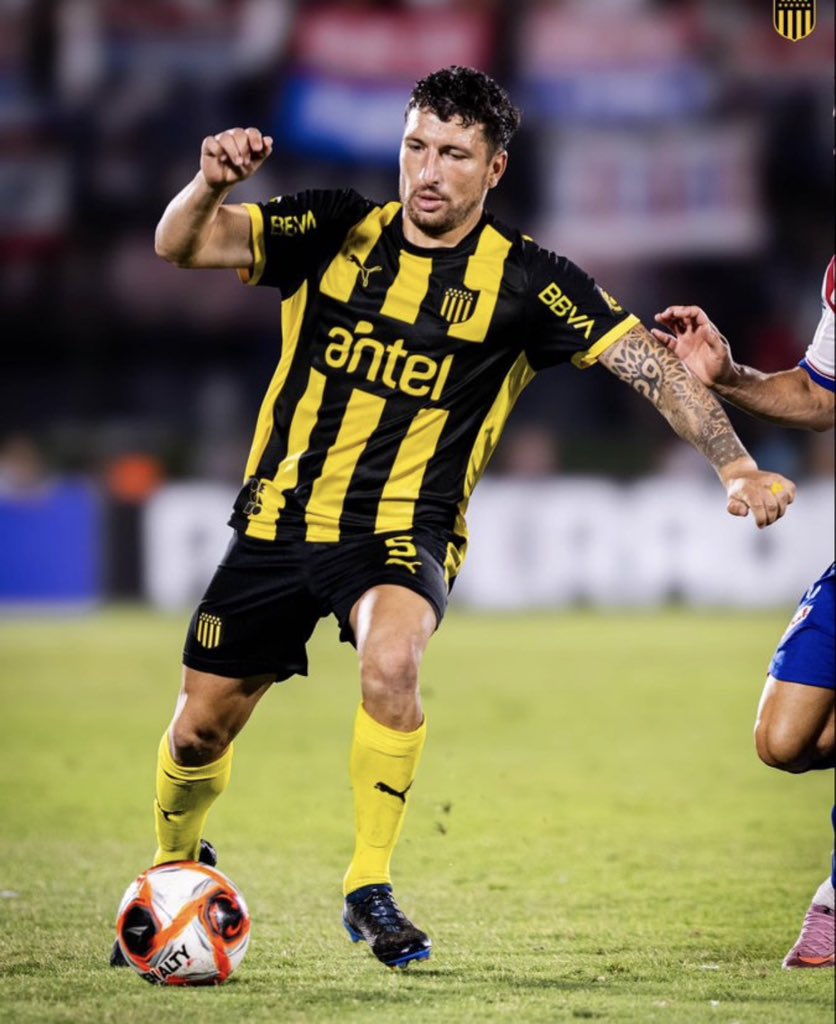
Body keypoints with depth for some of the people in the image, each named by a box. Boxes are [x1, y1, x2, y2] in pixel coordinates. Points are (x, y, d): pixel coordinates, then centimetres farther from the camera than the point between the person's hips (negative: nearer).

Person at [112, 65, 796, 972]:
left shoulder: (524, 280, -7)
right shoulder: (335, 233, -2)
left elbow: (648, 362, -10)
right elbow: (182, 244, -8)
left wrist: (735, 465, -22)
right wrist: (211, 183, -30)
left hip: (402, 530, -2)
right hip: (280, 515, 3)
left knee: (390, 662, -34)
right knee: (200, 728, 6)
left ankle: (369, 889, -18)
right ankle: (175, 866, 39)